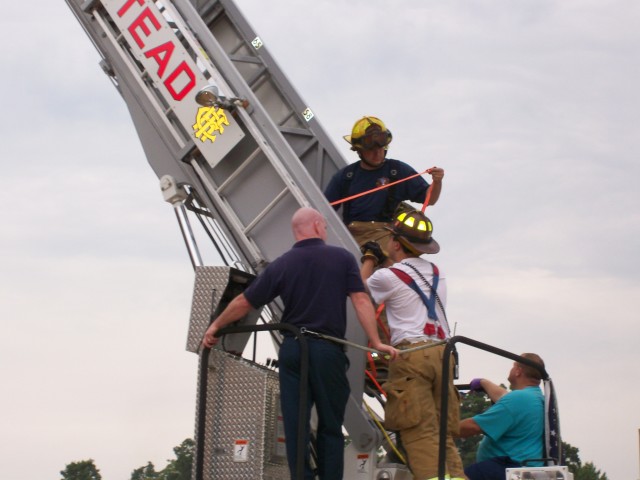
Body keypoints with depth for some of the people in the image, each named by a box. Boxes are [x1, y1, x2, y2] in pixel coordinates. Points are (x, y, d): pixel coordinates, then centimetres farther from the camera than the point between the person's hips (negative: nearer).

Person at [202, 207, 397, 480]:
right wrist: (376, 342, -8)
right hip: (328, 349, -1)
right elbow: (360, 300, -8)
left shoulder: (281, 265, 4)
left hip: (292, 349, 2)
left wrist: (216, 326, 21)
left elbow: (244, 302, 7)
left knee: (295, 425, 4)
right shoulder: (342, 258, 0)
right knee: (330, 426, 8)